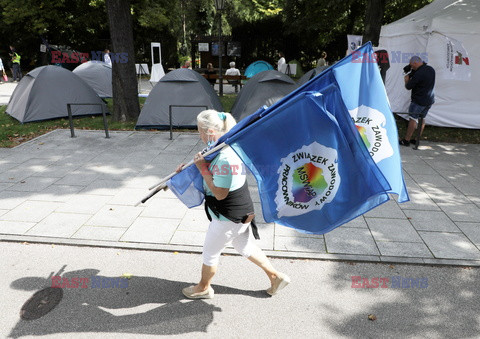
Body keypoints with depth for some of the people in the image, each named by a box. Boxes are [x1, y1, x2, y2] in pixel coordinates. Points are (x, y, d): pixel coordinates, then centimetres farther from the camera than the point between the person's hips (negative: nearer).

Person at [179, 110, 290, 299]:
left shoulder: (224, 159, -31)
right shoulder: (226, 146, 1)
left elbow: (219, 193, -28)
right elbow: (210, 167, 16)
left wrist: (202, 168, -24)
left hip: (229, 217, -9)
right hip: (241, 212, 9)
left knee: (210, 252, 14)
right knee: (246, 247, 25)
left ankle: (203, 288, 39)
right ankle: (275, 276, 36)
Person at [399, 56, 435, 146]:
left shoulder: (419, 74, -22)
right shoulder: (431, 69, 6)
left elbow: (408, 87, -15)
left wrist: (407, 80, 6)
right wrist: (411, 75, 7)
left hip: (419, 101, -9)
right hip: (429, 100, 9)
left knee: (413, 119, -3)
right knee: (422, 118, 15)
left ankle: (406, 140, 0)